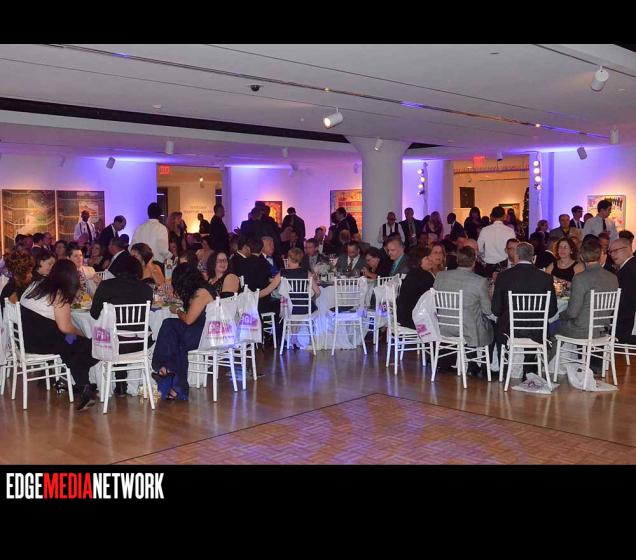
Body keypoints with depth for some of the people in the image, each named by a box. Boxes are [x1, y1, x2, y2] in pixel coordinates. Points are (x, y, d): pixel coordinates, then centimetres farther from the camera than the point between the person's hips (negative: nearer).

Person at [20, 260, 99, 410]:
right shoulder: (59, 295, -13)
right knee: (85, 346, 1)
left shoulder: (35, 285, 10)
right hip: (40, 342, -8)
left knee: (73, 342, 19)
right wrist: (81, 334, 3)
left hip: (24, 338, 9)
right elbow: (64, 327, -16)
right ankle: (82, 387, 10)